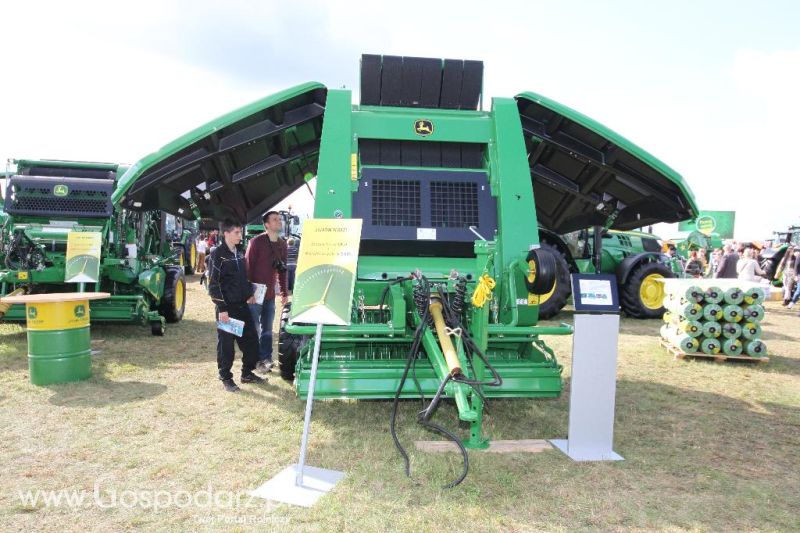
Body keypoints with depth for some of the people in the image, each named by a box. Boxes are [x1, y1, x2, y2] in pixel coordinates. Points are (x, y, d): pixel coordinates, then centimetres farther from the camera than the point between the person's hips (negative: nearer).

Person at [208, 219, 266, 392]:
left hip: (242, 305, 7)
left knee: (251, 339, 10)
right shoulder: (218, 255, -11)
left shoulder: (240, 252, 9)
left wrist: (250, 294, 12)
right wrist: (222, 309, -17)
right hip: (227, 307, -7)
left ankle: (247, 373, 25)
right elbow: (214, 284, -14)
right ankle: (226, 378, 17)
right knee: (226, 344, 3)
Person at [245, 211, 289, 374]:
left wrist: (285, 292, 14)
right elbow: (247, 267, -11)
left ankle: (265, 359, 24)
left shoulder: (282, 244, 9)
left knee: (267, 329, 14)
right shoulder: (256, 242, -10)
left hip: (270, 294, 6)